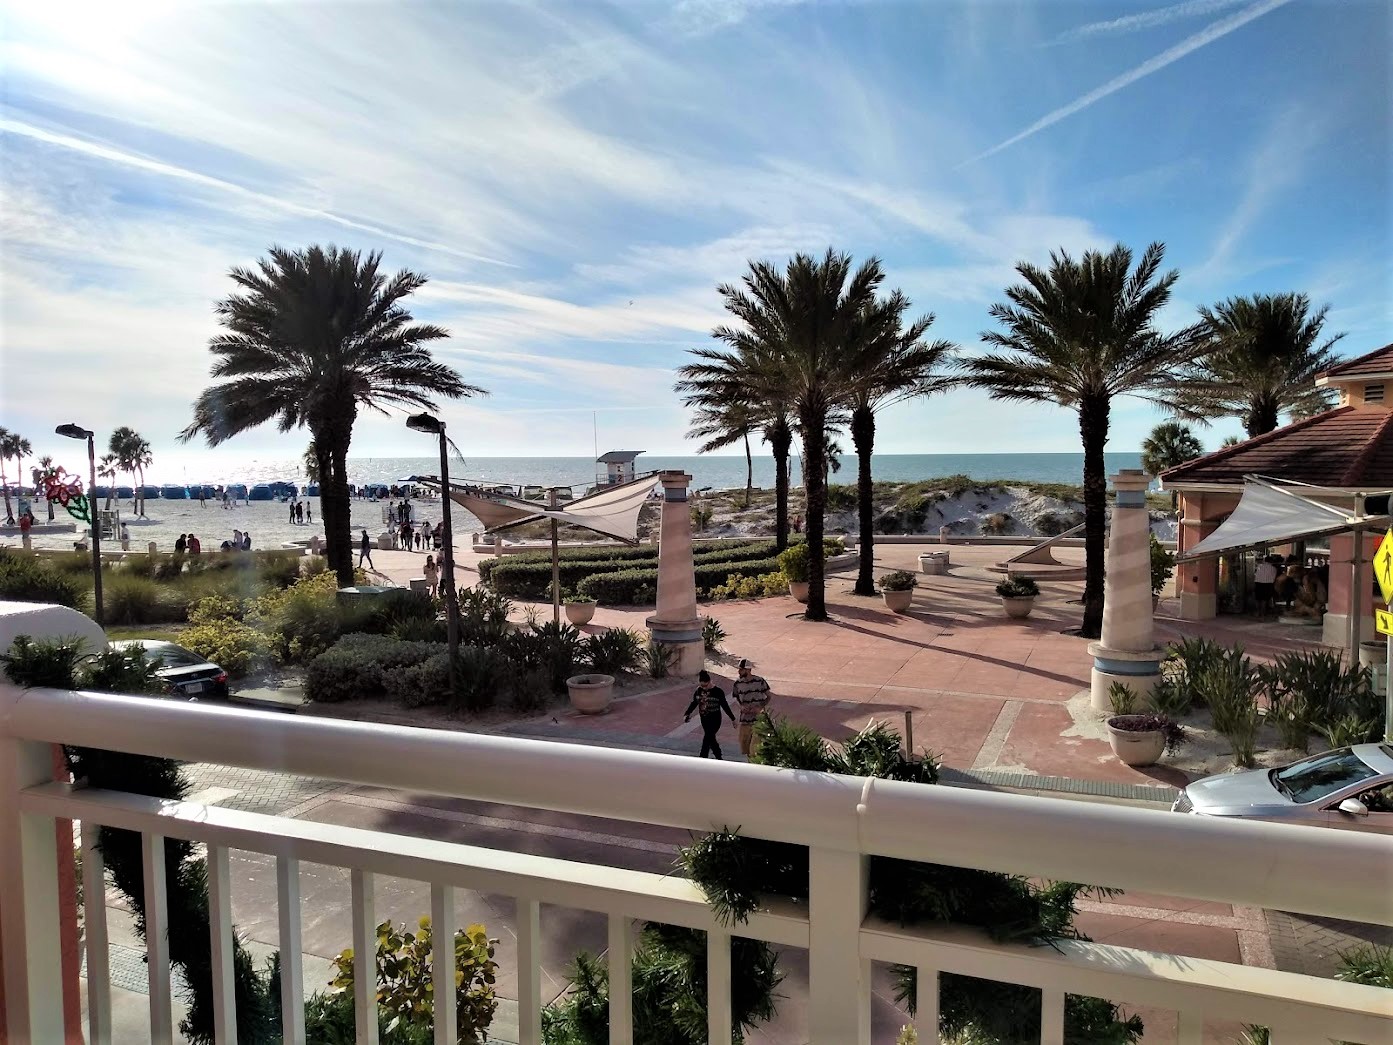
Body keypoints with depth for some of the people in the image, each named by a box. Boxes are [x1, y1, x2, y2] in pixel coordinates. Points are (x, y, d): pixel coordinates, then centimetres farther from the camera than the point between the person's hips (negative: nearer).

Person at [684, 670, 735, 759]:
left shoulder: (718, 691, -12)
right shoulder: (699, 691, 1)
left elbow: (725, 706, -5)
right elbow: (694, 703, 11)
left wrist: (733, 719, 0)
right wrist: (687, 714, -1)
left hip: (715, 719, -5)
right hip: (704, 719, 5)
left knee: (707, 739, -10)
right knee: (711, 739, 15)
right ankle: (718, 756, 30)